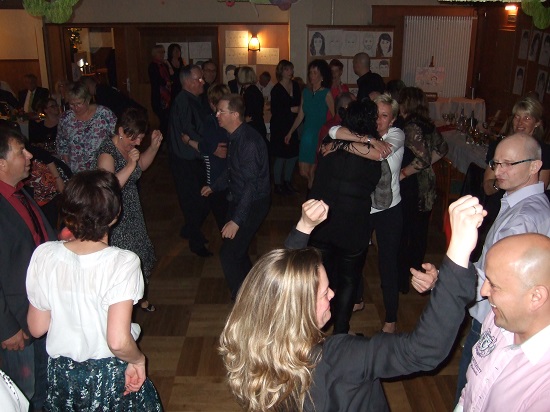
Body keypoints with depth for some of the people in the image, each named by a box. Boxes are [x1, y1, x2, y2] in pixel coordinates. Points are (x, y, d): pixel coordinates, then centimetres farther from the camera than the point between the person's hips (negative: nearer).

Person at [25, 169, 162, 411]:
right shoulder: (122, 262, -25)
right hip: (110, 375, -3)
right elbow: (118, 341, -29)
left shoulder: (44, 255, -14)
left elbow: (37, 328, -4)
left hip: (61, 375, 3)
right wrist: (138, 360, -11)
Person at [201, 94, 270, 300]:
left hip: (252, 203, -10)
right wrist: (214, 187, 27)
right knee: (236, 246, 21)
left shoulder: (249, 142, -26)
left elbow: (251, 184, -29)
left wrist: (237, 220, -30)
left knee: (229, 253, -8)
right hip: (238, 198, 10)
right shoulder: (235, 136, 4)